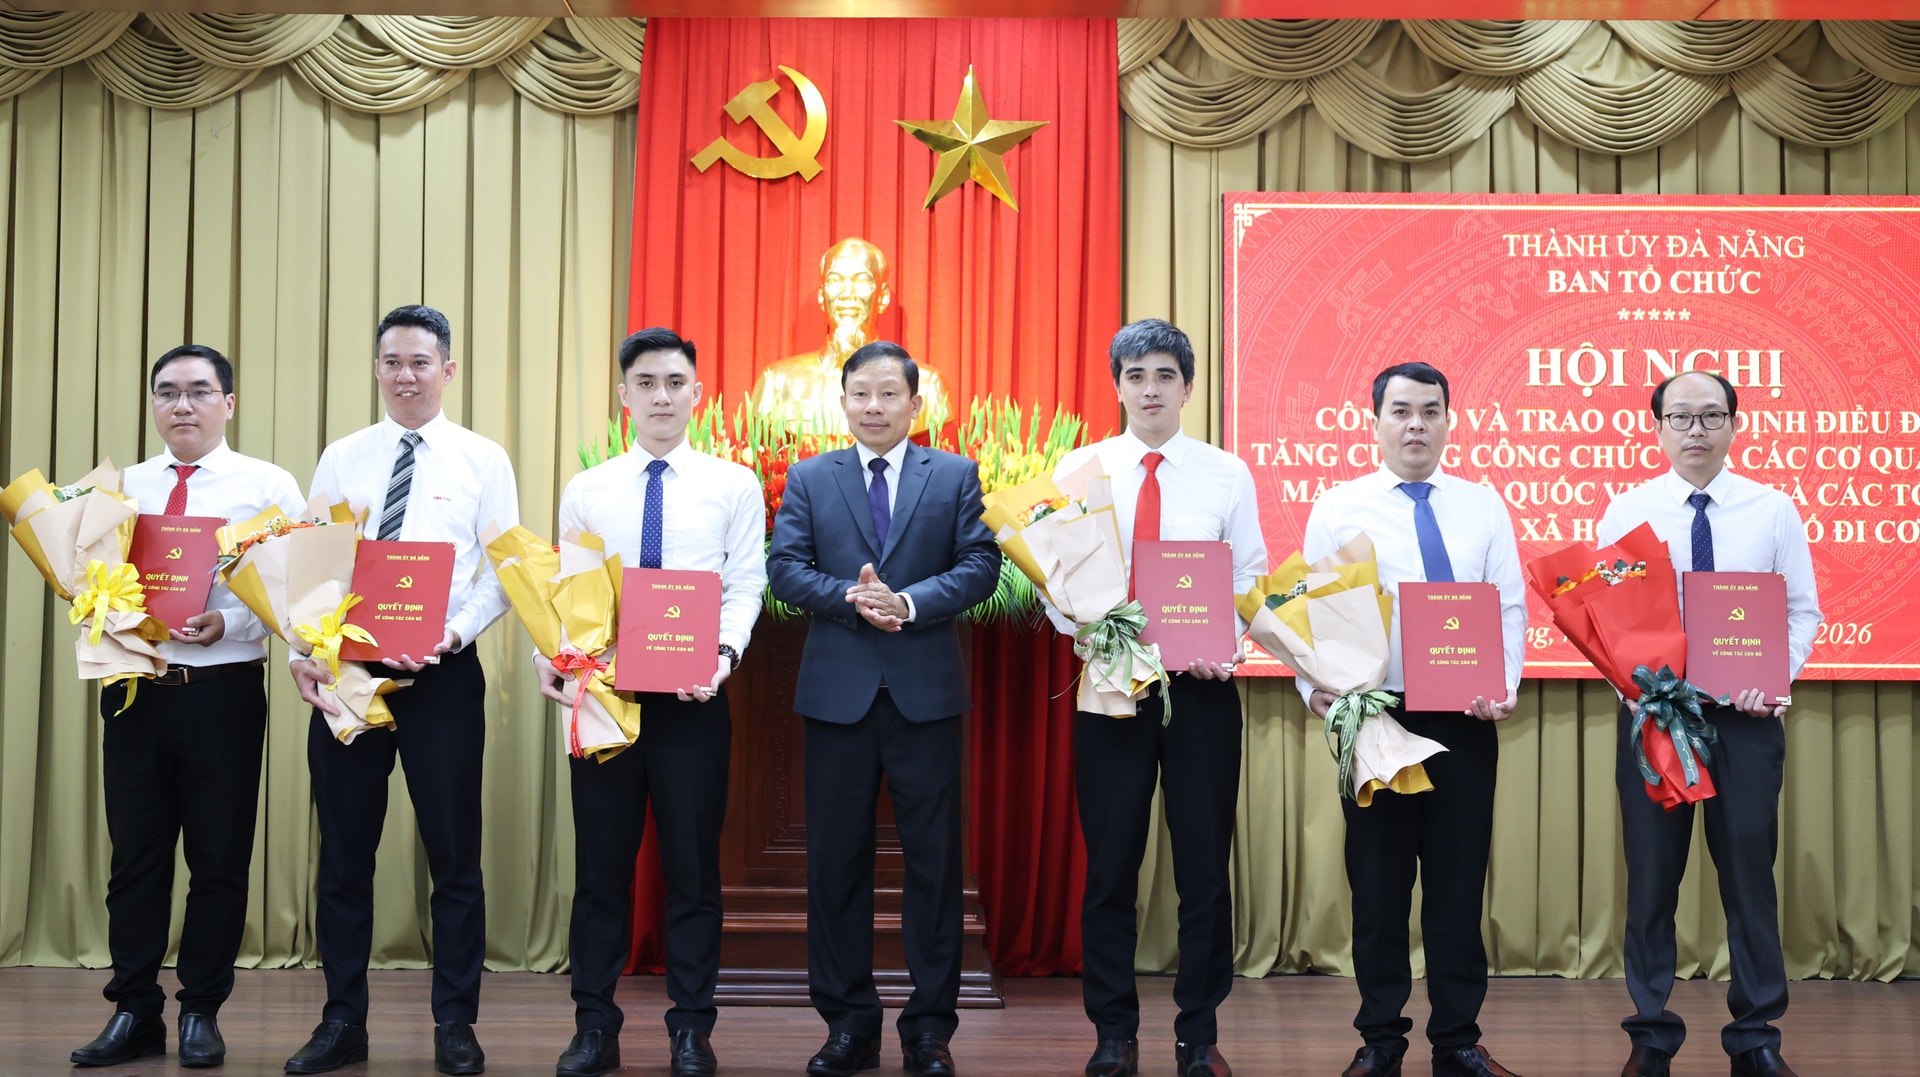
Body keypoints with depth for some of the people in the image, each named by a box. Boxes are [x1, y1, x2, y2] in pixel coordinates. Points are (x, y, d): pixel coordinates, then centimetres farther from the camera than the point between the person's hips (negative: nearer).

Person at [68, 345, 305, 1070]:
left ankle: (201, 1013, 17)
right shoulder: (123, 487, 12)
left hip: (223, 688, -3)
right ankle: (134, 1011, 18)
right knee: (135, 855, 7)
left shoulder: (268, 487, 1)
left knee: (220, 859, 4)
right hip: (134, 687, 3)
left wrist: (225, 624, -20)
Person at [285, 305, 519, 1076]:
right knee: (343, 853, 8)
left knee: (454, 854, 3)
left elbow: (503, 570, -2)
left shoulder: (483, 460, 3)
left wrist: (455, 633, -18)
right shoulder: (341, 459, 10)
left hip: (443, 673, -2)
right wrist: (303, 651, -7)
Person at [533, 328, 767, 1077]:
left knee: (693, 862, 4)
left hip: (693, 697, -1)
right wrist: (550, 654, -12)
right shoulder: (585, 492, 9)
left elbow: (746, 586, -1)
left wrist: (726, 650, -19)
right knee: (600, 861, 7)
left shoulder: (734, 486, 4)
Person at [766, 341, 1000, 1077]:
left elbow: (981, 565, -3)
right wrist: (851, 597, -17)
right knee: (836, 858, 6)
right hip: (838, 691, 1)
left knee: (934, 858, 4)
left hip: (926, 690, -1)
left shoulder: (955, 475, 6)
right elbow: (784, 568, -1)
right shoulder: (809, 479, 8)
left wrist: (909, 602, -18)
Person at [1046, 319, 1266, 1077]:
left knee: (1204, 862, 5)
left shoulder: (1227, 473, 4)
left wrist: (1223, 646, -14)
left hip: (1203, 687, 0)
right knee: (1110, 863, 6)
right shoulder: (1080, 469, 4)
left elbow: (1250, 578, 3)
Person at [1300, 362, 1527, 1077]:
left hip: (1466, 719, 2)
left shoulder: (1484, 507, 10)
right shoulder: (1339, 508, 4)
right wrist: (1315, 687, -14)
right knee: (1378, 880, 5)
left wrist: (1505, 685, -8)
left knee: (1460, 878, 6)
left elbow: (1511, 607, 7)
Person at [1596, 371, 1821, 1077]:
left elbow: (1803, 612, 4)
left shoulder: (1773, 509, 3)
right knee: (1651, 876, 6)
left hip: (1746, 715, 0)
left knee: (1750, 872, 5)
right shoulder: (1627, 511, 2)